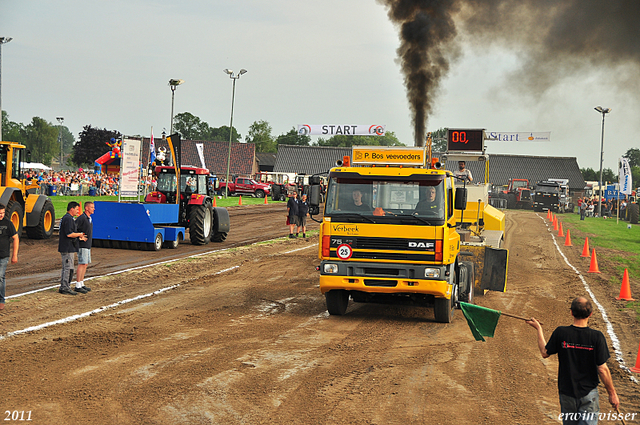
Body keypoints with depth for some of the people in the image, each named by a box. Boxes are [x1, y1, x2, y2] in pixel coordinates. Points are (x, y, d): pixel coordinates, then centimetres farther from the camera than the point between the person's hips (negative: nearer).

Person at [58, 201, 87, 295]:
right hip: (67, 249, -11)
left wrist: (79, 238, 15)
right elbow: (69, 234, -23)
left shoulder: (66, 218, 19)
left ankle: (63, 287, 20)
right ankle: (65, 288, -5)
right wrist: (79, 234, -8)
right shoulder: (68, 219, -16)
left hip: (67, 248, 11)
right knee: (68, 268, -7)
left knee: (66, 268, 15)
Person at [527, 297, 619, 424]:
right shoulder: (596, 336, -15)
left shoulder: (560, 333, -10)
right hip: (589, 393, -2)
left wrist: (539, 329, 17)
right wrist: (612, 393, 0)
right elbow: (602, 369, -12)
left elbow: (544, 353, 5)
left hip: (567, 392, 2)